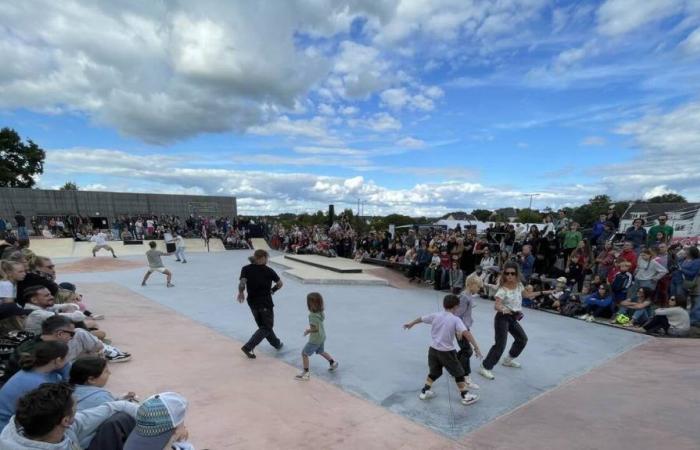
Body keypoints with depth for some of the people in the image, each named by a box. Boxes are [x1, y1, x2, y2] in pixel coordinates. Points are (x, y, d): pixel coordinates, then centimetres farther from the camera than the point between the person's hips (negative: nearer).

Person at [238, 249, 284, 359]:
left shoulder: (246, 269, -2)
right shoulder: (268, 270, -5)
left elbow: (242, 283, -18)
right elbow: (280, 284, 3)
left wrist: (241, 292, -6)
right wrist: (272, 290, 16)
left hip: (252, 302, 5)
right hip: (266, 302, -5)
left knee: (263, 326, 21)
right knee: (266, 328, 7)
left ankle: (277, 343, 34)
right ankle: (248, 347, -4)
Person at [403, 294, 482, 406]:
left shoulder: (435, 316, 1)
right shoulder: (456, 319, -11)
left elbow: (421, 318, 15)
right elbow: (466, 333, -23)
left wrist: (410, 324, 32)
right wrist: (476, 347, -22)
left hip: (433, 349, 5)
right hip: (447, 352, -4)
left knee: (434, 372, 24)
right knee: (459, 373, 13)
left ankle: (425, 391, 26)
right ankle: (466, 396, 17)